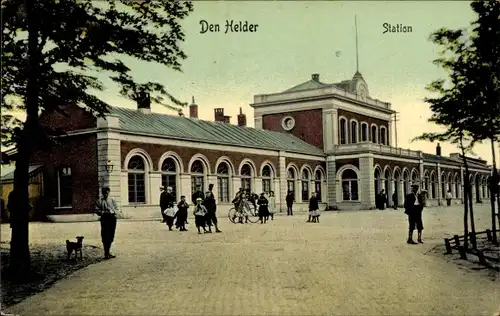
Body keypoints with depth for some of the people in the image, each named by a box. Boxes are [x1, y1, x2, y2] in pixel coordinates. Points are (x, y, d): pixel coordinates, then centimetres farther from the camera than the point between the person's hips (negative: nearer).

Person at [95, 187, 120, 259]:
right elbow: (97, 210, -1)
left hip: (112, 219, 3)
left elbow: (116, 209, 12)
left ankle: (108, 252, 19)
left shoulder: (112, 200, 14)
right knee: (105, 237, -6)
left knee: (111, 237, 7)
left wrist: (112, 212, -8)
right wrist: (104, 212, -15)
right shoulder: (100, 201, 4)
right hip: (104, 220, -3)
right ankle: (106, 253, -1)